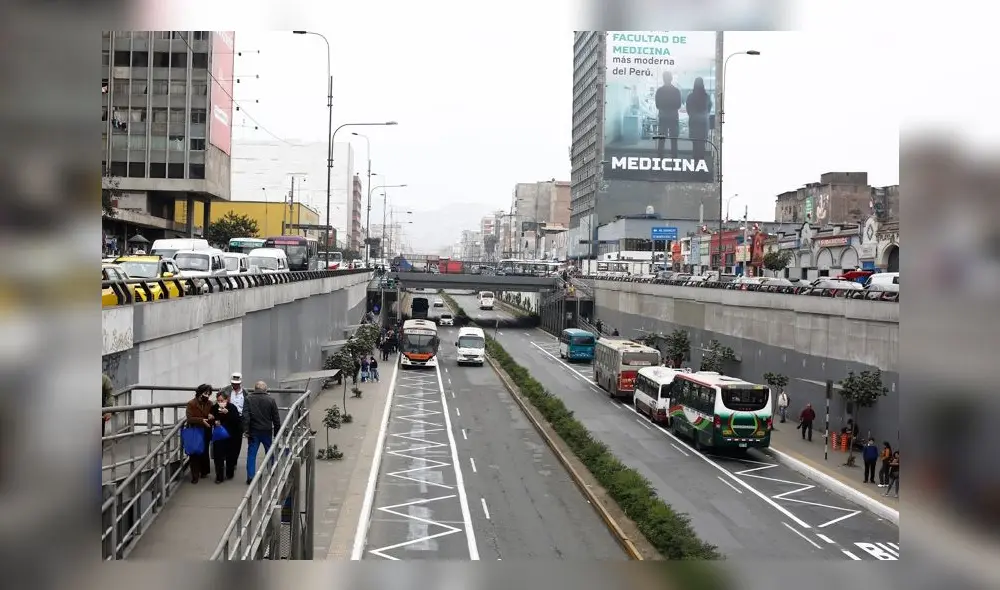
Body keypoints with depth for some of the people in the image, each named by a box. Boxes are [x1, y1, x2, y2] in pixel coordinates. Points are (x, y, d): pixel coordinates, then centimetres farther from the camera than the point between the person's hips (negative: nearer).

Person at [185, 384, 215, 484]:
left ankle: (204, 471, 27)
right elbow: (189, 418, -17)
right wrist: (201, 420, -30)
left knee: (204, 452, 13)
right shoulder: (191, 404, -9)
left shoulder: (209, 404, 4)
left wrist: (212, 417, -15)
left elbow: (213, 417, 9)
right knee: (195, 454, -2)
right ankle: (195, 476, 2)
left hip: (206, 433, 4)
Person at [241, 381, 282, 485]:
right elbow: (276, 418, 0)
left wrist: (246, 430, -10)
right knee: (270, 452, 18)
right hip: (267, 431, 1)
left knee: (251, 454, 2)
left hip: (253, 431, -1)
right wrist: (277, 432, 7)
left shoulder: (249, 398, -4)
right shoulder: (271, 400, -2)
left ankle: (250, 476, -4)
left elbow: (245, 416, -12)